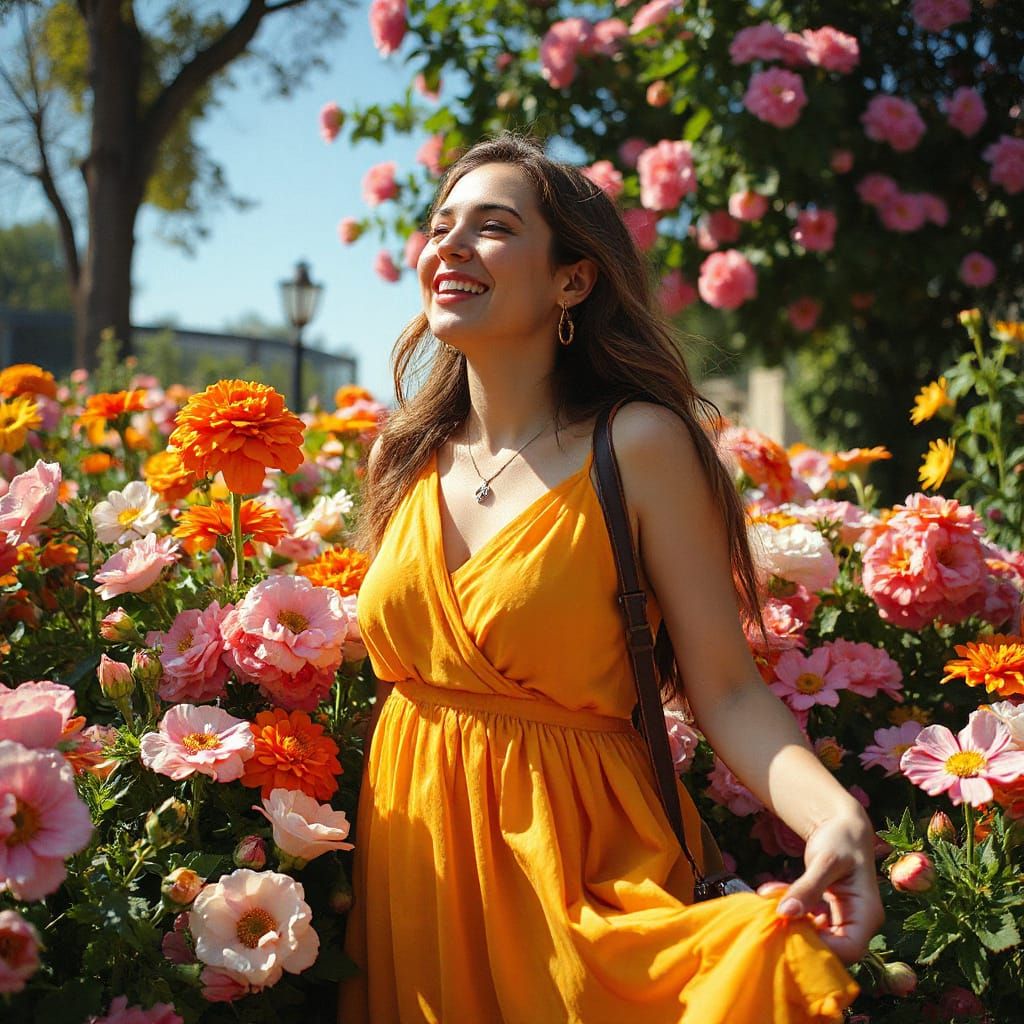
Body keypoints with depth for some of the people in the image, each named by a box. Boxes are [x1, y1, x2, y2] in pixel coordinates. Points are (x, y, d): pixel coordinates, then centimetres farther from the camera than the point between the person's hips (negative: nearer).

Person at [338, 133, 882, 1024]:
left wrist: (838, 819, -31)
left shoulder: (638, 447, -12)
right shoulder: (405, 459, 4)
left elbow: (728, 691, -14)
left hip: (568, 849, -4)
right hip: (409, 860, 5)